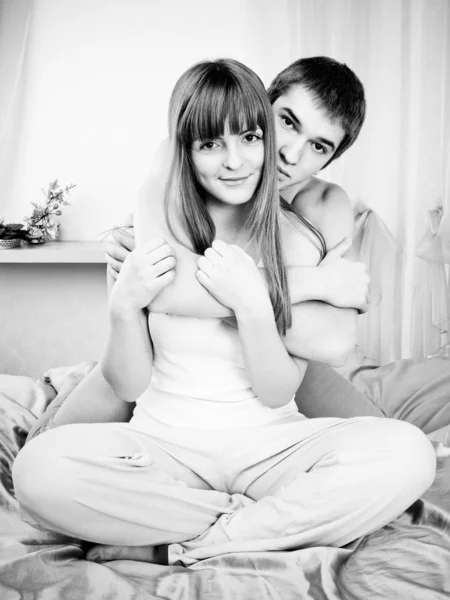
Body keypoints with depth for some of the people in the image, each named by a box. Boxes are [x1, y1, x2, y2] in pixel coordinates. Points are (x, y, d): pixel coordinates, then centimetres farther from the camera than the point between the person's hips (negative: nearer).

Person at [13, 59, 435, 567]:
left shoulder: (297, 239, -2)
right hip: (165, 444, 0)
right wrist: (123, 307, -18)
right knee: (38, 469, -30)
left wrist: (252, 306, -21)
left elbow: (278, 393, -5)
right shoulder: (147, 230, -1)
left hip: (267, 444, 0)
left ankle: (200, 543, -16)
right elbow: (128, 386, 0)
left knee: (408, 454, -27)